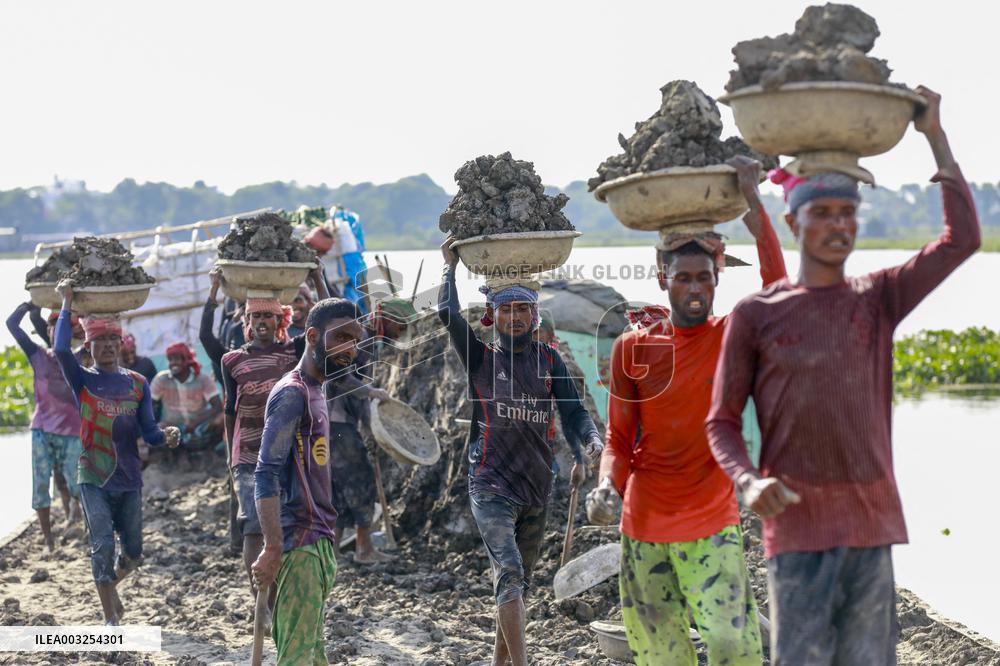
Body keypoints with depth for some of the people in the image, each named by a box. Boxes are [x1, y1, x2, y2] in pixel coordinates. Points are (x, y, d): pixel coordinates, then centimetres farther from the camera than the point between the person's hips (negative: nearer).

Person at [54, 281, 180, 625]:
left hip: (129, 479, 3)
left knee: (133, 552, 11)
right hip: (94, 480, -3)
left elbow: (148, 432, 0)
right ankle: (110, 618, -4)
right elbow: (61, 349, -21)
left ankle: (109, 586, 43)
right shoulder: (83, 380, -2)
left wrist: (166, 436, -21)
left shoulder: (137, 383, 5)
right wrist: (67, 304, -18)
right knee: (103, 545, -15)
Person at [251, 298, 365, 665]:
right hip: (301, 544, -10)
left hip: (317, 542, 10)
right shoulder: (292, 393, -11)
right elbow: (267, 474, -19)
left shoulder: (316, 391, 19)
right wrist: (273, 548, -25)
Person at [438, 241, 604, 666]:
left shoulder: (549, 360, 9)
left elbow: (572, 411, 0)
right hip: (491, 485, -4)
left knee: (518, 580, 13)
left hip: (537, 486, 4)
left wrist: (591, 440, -19)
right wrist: (450, 266, 1)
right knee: (509, 573, -18)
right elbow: (447, 313, -11)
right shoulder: (480, 357, 1)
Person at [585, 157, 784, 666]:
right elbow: (620, 442, 7)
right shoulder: (632, 348, 3)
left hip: (712, 527, -2)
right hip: (643, 528, 3)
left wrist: (753, 203, -28)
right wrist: (607, 487, -14)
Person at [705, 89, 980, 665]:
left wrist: (935, 135, 2)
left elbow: (962, 240, 0)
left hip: (872, 521, 2)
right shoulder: (755, 316, 4)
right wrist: (749, 482, -14)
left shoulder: (879, 299, 9)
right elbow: (722, 422, 6)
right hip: (798, 526, -2)